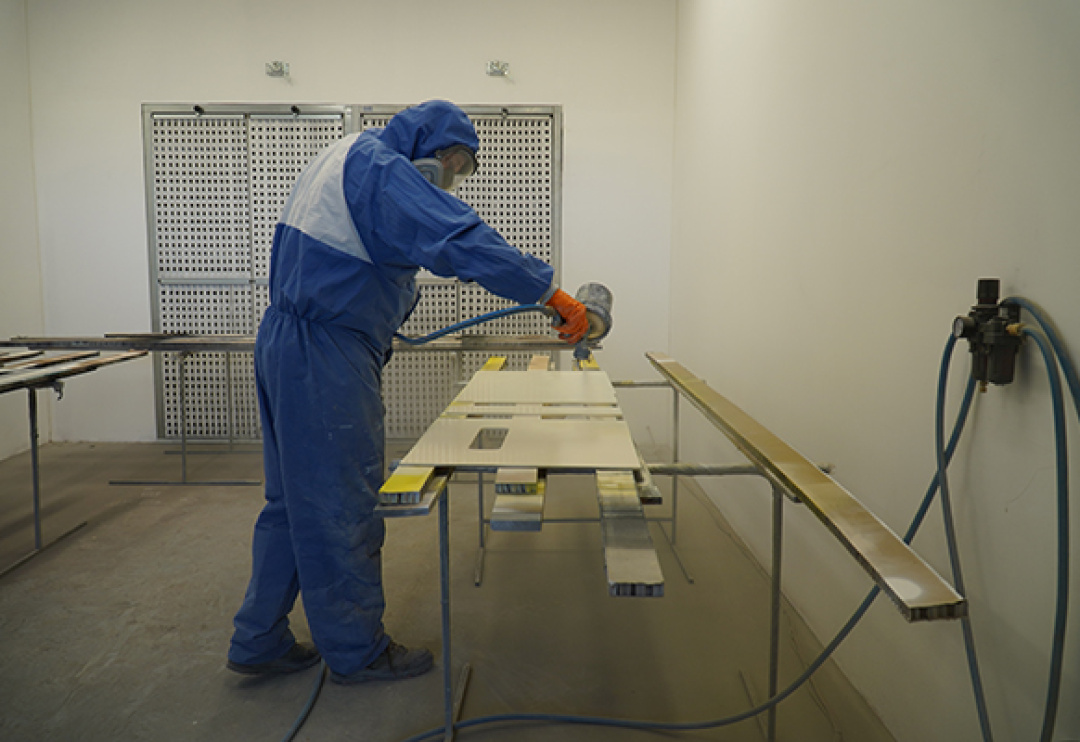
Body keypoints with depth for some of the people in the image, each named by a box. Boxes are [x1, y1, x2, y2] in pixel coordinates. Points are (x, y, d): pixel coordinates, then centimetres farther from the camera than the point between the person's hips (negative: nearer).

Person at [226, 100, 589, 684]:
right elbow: (461, 241, -26)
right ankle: (357, 651, 17)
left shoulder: (348, 157, 19)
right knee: (341, 508, 1)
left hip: (286, 348, 10)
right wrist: (553, 294, -24)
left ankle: (258, 643, 26)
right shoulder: (381, 170, -14)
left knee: (296, 499, 16)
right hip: (326, 359, -10)